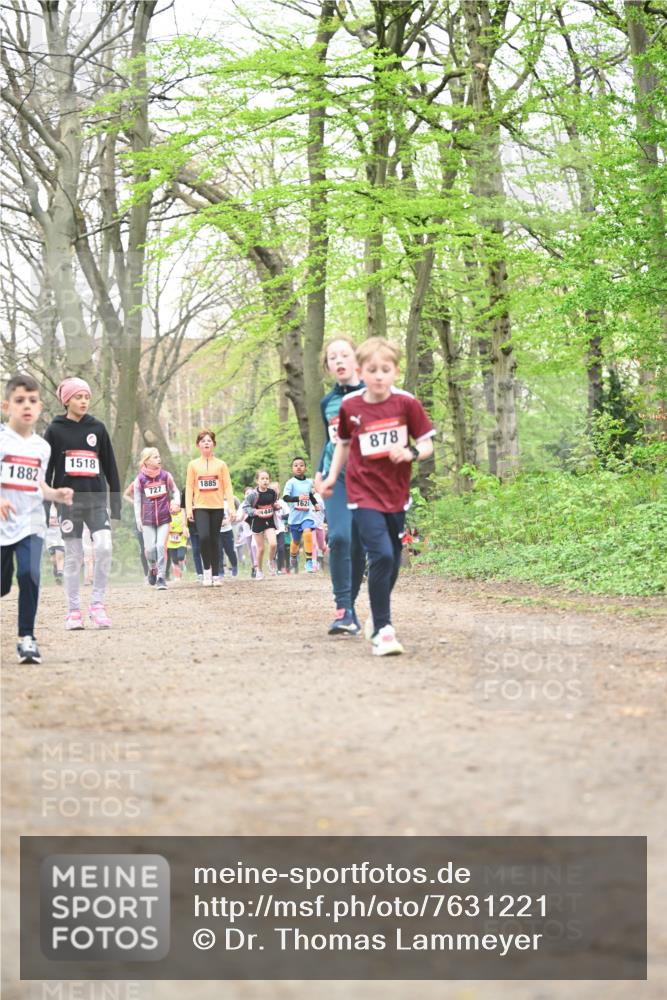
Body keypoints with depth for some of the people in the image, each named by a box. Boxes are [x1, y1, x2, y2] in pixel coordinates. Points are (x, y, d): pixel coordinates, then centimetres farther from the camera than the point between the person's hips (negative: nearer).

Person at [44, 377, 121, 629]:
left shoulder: (97, 428, 8)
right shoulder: (55, 430, 2)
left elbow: (110, 467, 10)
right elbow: (45, 471, 3)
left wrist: (116, 503, 6)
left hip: (96, 501, 1)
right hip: (69, 502, -1)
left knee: (104, 547, -16)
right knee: (73, 557, 1)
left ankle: (97, 603, -5)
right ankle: (74, 611, 10)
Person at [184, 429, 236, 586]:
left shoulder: (221, 464, 5)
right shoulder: (193, 465, 5)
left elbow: (227, 487, 3)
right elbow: (189, 488, 3)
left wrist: (232, 507, -5)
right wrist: (188, 509, -4)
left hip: (217, 507, 1)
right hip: (200, 507, -1)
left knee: (214, 540, 3)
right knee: (204, 537, -19)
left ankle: (215, 575, 10)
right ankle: (207, 570, -2)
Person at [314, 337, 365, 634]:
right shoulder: (327, 403, 11)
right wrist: (319, 471, 15)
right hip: (337, 476, 2)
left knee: (359, 544, -2)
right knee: (338, 537, -17)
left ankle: (349, 607, 12)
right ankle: (344, 610, -13)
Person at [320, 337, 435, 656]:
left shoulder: (406, 403, -6)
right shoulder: (350, 406, -4)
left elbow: (427, 444, 0)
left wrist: (411, 453, -20)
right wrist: (332, 476, 11)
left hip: (396, 494, 2)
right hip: (364, 494, -2)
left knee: (393, 561, 12)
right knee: (381, 555, -19)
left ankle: (378, 618, 35)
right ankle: (381, 630, -13)